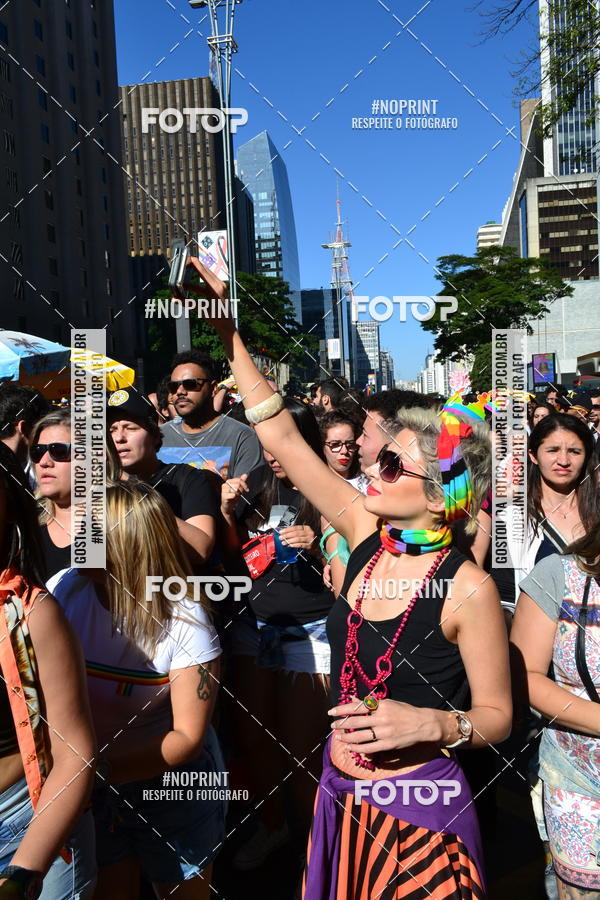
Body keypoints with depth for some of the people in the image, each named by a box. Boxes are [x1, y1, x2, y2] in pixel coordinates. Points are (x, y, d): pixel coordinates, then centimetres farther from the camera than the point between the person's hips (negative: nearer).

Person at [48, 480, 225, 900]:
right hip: (89, 786, 3)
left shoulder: (185, 621, -24)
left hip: (170, 784, -2)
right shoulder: (63, 591, -16)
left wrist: (101, 767, -28)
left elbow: (187, 737, -20)